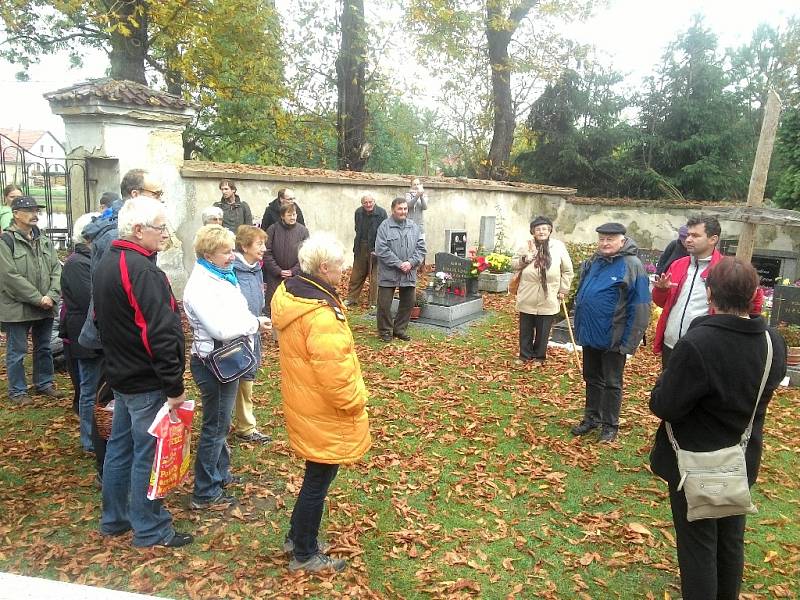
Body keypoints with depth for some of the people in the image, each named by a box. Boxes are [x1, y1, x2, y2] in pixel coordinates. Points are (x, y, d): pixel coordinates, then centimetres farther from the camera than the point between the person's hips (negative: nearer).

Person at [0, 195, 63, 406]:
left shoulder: (44, 240, 8)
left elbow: (56, 269, 4)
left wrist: (52, 296, -11)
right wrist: (38, 299, -18)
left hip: (45, 308, 6)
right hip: (17, 308, -6)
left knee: (44, 348, 17)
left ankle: (44, 383, 33)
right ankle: (17, 391, 20)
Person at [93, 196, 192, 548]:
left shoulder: (106, 265, 9)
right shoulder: (143, 271, -23)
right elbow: (160, 335, -26)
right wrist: (174, 387, -20)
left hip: (121, 374, 10)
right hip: (147, 382, -10)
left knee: (120, 447, 19)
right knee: (148, 453, 2)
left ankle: (114, 518, 34)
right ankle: (150, 530, 16)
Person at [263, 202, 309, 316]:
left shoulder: (303, 230, -2)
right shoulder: (273, 229, -4)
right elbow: (267, 253, -5)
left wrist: (293, 271, -8)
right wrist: (278, 271, -10)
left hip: (295, 276, 0)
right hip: (274, 276, 0)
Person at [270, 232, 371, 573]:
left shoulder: (291, 293, 1)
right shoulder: (320, 314, -30)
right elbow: (334, 373, -29)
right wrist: (355, 403, -12)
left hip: (303, 402, 9)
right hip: (323, 412, -9)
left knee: (316, 475, 25)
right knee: (319, 480, 9)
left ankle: (298, 536, 41)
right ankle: (305, 555, 27)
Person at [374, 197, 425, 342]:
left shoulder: (414, 227, 8)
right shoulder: (384, 226, -6)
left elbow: (421, 248, 6)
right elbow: (381, 250, -14)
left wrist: (411, 262, -10)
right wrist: (399, 264, -17)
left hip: (409, 274, 4)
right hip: (388, 274, -4)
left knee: (408, 303, 11)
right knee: (384, 304, 1)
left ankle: (400, 329, 27)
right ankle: (385, 331, 17)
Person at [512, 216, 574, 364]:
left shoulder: (559, 246, -3)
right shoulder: (527, 246, 1)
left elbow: (567, 271, 4)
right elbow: (514, 264, 6)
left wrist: (563, 290, 2)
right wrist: (525, 259, -14)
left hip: (548, 299, -1)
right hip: (527, 297, 1)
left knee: (543, 330, 10)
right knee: (525, 329, 12)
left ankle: (539, 356, 27)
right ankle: (525, 355, 28)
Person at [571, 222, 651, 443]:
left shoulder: (632, 265, -14)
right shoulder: (593, 262, 6)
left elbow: (640, 308, -16)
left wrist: (629, 342, -19)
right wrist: (579, 327, 13)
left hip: (613, 338, -6)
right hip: (590, 334, 6)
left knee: (611, 383, 8)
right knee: (592, 379, 18)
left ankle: (610, 424, 22)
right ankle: (592, 417, 33)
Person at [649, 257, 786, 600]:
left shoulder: (696, 344, -30)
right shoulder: (773, 343, -7)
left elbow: (664, 406, -23)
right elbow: (762, 390, 9)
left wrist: (666, 381, -5)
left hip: (695, 464, -6)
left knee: (698, 544, 10)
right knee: (731, 541, 23)